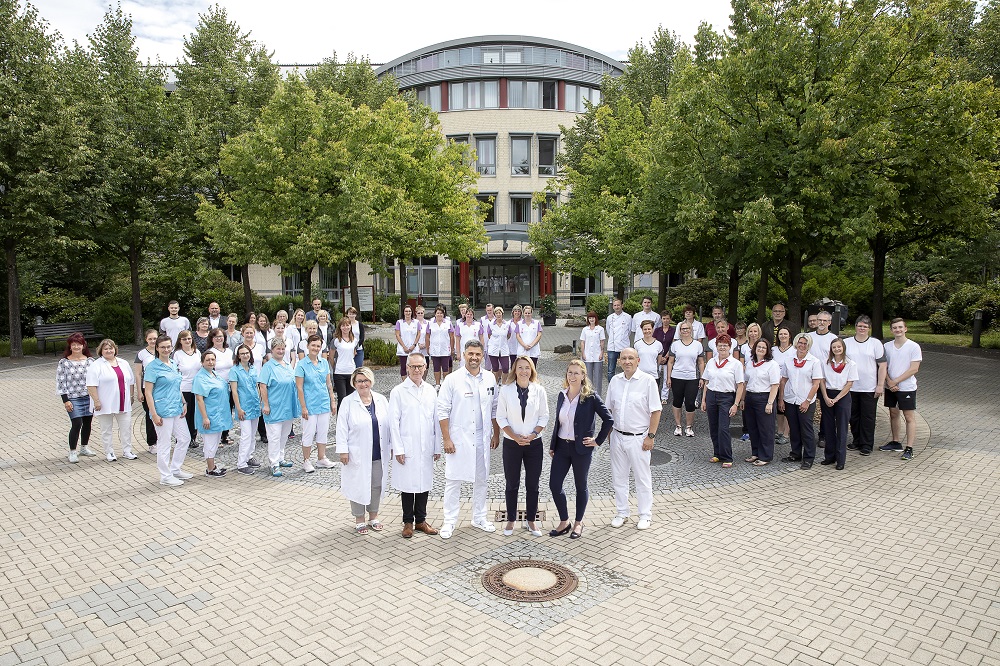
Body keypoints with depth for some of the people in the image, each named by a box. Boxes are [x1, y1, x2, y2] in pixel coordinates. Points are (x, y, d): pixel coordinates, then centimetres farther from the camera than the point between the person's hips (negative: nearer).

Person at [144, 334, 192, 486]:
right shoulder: (153, 367, -10)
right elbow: (148, 392, -13)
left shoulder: (174, 365, 11)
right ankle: (166, 477, 13)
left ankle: (175, 469, 28)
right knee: (164, 444, 2)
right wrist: (154, 414, -17)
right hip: (163, 411, -8)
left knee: (185, 438, 13)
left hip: (177, 409, 8)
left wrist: (184, 404, 12)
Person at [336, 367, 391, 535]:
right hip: (358, 455, -3)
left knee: (377, 485, 13)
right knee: (359, 486, 6)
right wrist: (343, 450, -10)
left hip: (379, 454, 3)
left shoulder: (381, 400, 5)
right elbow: (342, 428, -6)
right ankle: (359, 520, 21)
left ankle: (373, 516, 30)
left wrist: (392, 446, 8)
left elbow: (389, 424, 9)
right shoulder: (348, 402, -4)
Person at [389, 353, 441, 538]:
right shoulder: (398, 391, -4)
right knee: (408, 485, 5)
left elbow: (436, 420, 9)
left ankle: (421, 520, 25)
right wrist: (398, 449, -10)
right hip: (407, 448, -4)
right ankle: (408, 522, 20)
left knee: (424, 483, 11)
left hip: (426, 448, 4)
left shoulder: (430, 391, 7)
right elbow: (394, 422, -6)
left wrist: (437, 447, 7)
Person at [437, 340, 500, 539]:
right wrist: (446, 439, -11)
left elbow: (494, 409, 11)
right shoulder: (452, 380, -8)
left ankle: (479, 518, 28)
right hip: (458, 439, -4)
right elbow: (443, 411, -7)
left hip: (482, 439, 4)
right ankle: (449, 521, 15)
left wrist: (496, 434, 9)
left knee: (481, 479, 14)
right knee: (453, 480, 1)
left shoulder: (490, 379, 3)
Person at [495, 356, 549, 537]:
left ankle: (531, 520, 24)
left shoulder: (539, 390, -3)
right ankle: (511, 521, 24)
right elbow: (501, 417, -4)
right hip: (511, 444, -1)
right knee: (512, 485, 9)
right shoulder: (506, 390, -6)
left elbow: (544, 416, 2)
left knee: (532, 485, 9)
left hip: (534, 443, 1)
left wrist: (533, 435, -11)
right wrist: (515, 437, -12)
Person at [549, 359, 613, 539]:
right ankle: (564, 522, 21)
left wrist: (598, 441, -8)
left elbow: (608, 420, -9)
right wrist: (552, 446, 12)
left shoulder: (591, 397, -11)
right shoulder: (562, 395, 5)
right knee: (554, 484, 2)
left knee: (581, 486, 10)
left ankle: (578, 523, 29)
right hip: (562, 447, 5)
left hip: (581, 448, -5)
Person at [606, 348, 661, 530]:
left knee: (642, 477, 7)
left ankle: (645, 515, 22)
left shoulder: (648, 381, -10)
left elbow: (655, 411, -9)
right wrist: (609, 432, 11)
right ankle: (622, 512, 28)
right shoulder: (615, 381, 4)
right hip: (618, 436, 5)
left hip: (638, 438, -5)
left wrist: (650, 436, -12)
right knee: (618, 476, 13)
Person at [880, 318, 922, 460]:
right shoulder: (887, 346, 5)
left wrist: (895, 381, -14)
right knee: (893, 414, 14)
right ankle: (895, 442, 27)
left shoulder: (914, 347, -9)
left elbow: (914, 369, -13)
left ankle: (909, 449, 1)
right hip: (890, 388, 5)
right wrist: (889, 381, -10)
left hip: (907, 388, -5)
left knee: (909, 417, -1)